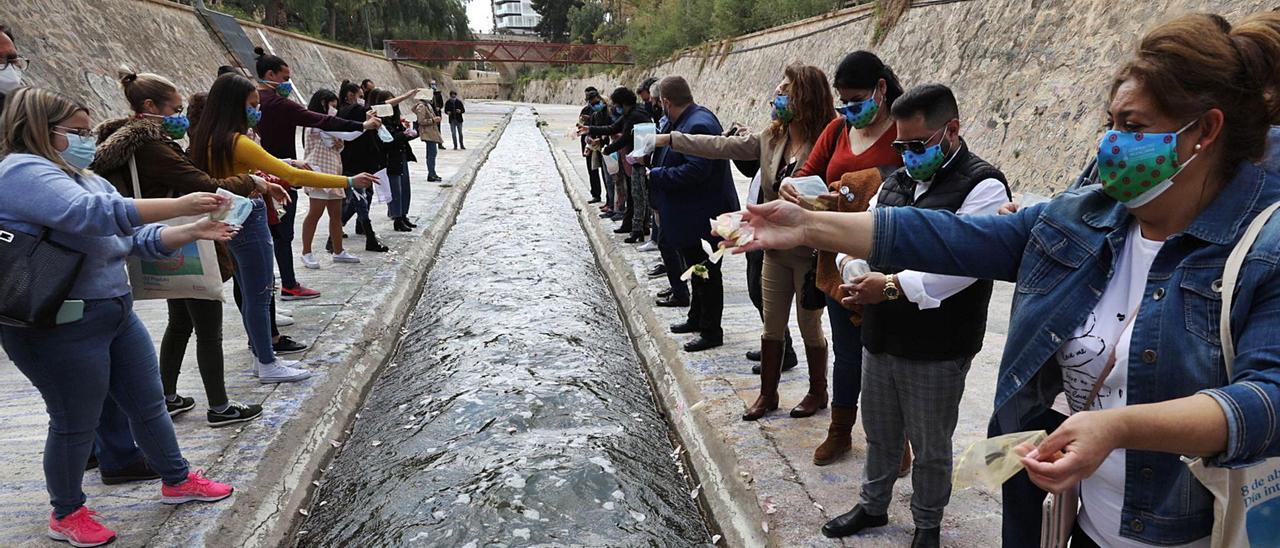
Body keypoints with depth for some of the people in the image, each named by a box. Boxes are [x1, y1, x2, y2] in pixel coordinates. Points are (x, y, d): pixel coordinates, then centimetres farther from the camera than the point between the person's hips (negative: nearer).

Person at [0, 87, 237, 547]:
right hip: (60, 328, -9)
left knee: (148, 404, 17)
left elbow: (135, 238, 12)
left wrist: (191, 232, -4)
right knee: (76, 423, 5)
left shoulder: (85, 178, 14)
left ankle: (177, 480, 33)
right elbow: (94, 214, -31)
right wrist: (180, 205, -31)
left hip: (116, 314, 9)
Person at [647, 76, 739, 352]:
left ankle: (711, 331, 13)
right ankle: (697, 319, 38)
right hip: (693, 215, 10)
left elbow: (695, 170, -31)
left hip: (703, 216, -10)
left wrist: (656, 175, -21)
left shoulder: (698, 125, -24)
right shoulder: (686, 121, 8)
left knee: (706, 273, 2)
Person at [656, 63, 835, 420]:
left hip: (809, 253, -6)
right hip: (775, 250, 6)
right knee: (771, 326, 15)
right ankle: (767, 394, 29)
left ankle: (818, 393, 30)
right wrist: (668, 139, 3)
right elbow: (723, 146, 3)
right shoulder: (772, 138, 2)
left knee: (810, 326, 10)